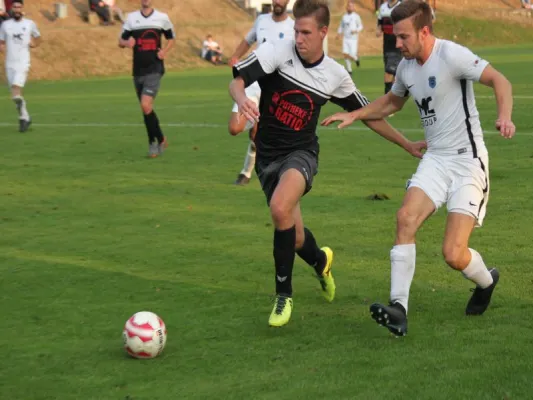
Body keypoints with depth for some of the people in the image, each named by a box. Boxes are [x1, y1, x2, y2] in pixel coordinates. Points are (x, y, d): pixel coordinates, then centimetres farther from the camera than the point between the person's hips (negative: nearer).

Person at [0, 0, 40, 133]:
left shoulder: (30, 24, 3)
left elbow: (38, 38, 19)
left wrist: (34, 43, -2)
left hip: (22, 63, -3)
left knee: (16, 94, -18)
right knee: (16, 94, 9)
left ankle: (23, 118, -2)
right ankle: (26, 118, 26)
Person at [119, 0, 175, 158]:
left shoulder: (162, 18, 2)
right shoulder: (131, 18, 7)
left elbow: (171, 38, 15)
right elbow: (121, 41, 11)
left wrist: (164, 51, -6)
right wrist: (127, 42, -14)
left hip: (154, 69, -4)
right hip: (138, 70, 4)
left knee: (146, 105, -18)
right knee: (146, 108, 9)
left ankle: (156, 141, -3)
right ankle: (156, 141, 24)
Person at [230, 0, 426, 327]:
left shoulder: (335, 75, -2)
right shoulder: (277, 52, -10)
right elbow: (237, 81, -22)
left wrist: (408, 145, 12)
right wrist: (243, 99, -46)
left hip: (301, 153, -1)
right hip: (268, 156, 1)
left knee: (280, 208, -32)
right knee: (295, 239, 5)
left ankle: (284, 295, -16)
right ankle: (320, 260, 45)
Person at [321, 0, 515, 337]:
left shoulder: (451, 55, -16)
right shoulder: (406, 67, 8)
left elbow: (499, 80, -17)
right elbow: (392, 102, 29)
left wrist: (505, 116, -35)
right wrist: (354, 115, 17)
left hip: (468, 160, -7)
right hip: (435, 159, 7)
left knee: (454, 255, -12)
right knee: (406, 217, -20)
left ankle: (486, 281, 24)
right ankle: (399, 309, -20)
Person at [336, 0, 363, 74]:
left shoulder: (356, 16, -2)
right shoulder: (344, 17, 8)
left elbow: (360, 26, 3)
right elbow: (341, 26, 18)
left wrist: (356, 31, -16)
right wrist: (339, 33, 3)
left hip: (353, 39, -3)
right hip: (345, 38, 3)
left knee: (352, 55, -10)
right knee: (345, 54, -6)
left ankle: (356, 58, 27)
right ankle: (349, 70, 8)